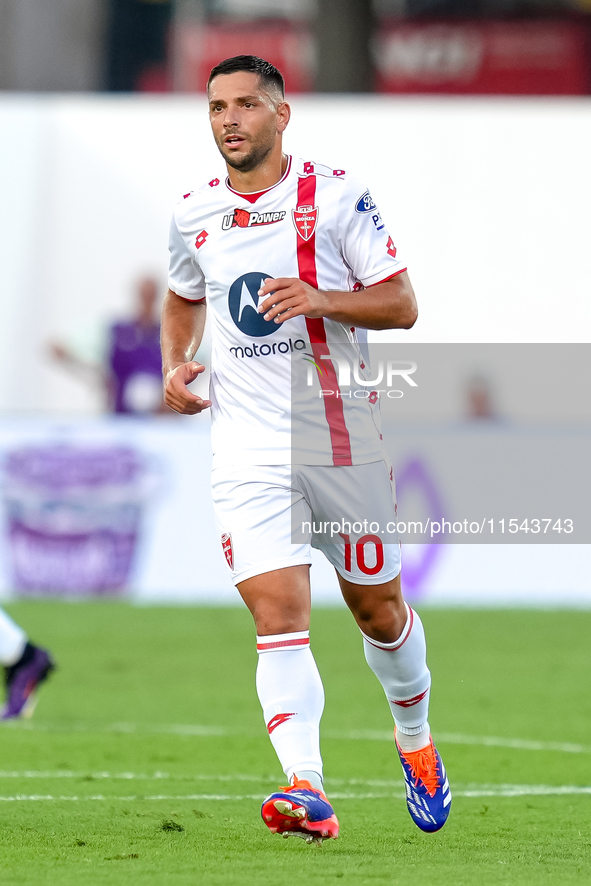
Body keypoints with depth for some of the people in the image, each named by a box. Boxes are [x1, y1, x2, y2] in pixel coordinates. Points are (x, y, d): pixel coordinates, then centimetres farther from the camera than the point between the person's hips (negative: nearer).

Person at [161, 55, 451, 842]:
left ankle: (416, 740, 40)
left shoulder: (335, 196, -6)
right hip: (248, 444, 1)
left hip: (343, 436, -1)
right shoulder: (194, 214, 6)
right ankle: (308, 791, -26)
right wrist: (175, 363, 7)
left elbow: (401, 305, -6)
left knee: (377, 609, 12)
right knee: (279, 614, -16)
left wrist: (318, 300, -22)